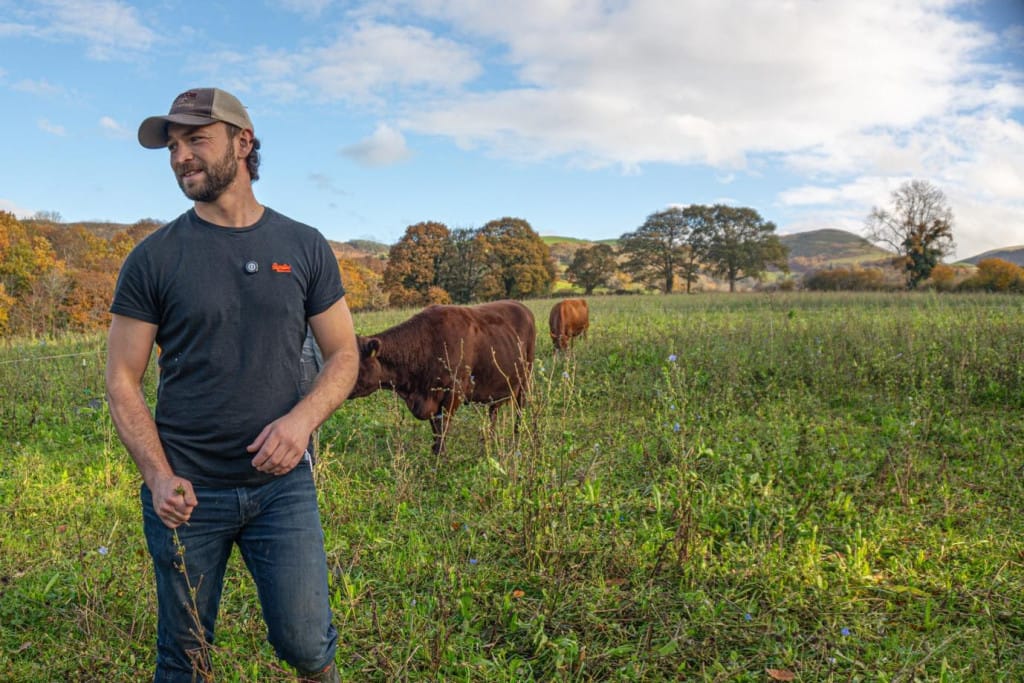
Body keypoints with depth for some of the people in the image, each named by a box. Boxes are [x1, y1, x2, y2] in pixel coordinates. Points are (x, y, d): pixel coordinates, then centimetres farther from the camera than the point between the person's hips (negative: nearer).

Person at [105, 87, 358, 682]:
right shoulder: (155, 258, -1)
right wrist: (157, 474, -12)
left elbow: (344, 355, 5)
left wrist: (303, 417, -14)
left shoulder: (305, 248, 2)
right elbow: (123, 379, 1)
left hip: (283, 483, 0)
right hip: (186, 492, 0)